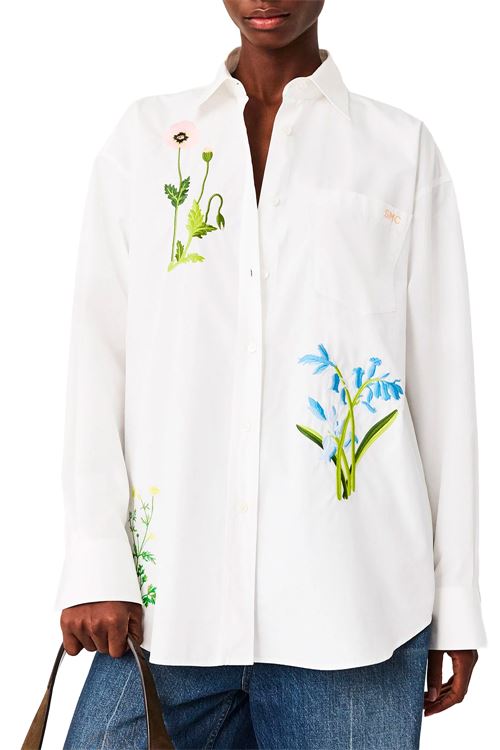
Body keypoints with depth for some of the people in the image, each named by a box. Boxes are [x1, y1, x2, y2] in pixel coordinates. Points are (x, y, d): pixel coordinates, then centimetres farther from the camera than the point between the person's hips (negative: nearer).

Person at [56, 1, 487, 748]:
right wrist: (96, 559, -4)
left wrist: (455, 594, 4)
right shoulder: (144, 136, 11)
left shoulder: (404, 149, 7)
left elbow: (442, 376, 6)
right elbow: (99, 347, 6)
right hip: (168, 594, 1)